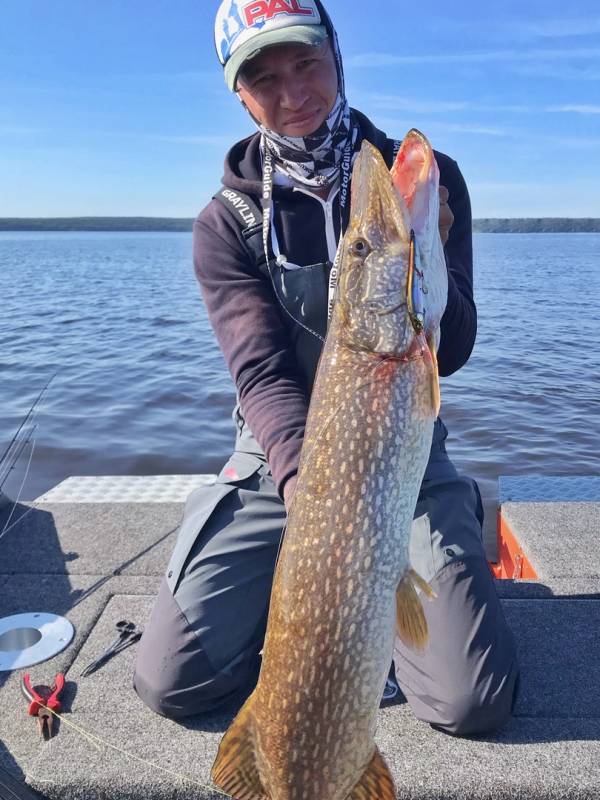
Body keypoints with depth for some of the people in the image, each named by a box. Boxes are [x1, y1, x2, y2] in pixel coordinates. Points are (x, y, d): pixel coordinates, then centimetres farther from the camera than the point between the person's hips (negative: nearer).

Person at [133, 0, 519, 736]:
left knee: (475, 701, -13)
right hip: (278, 463, 1)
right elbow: (262, 374, -14)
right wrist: (305, 479, -34)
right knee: (171, 679, -9)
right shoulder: (227, 225, -4)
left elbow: (450, 354, -8)